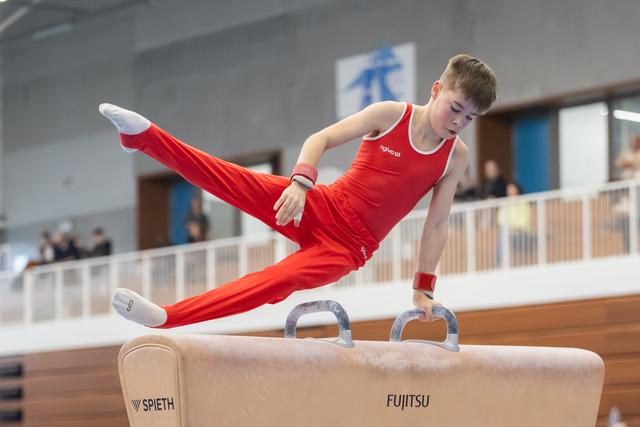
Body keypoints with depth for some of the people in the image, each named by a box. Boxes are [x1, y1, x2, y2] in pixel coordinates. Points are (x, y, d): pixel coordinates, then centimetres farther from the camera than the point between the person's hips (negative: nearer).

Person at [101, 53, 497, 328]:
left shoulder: (457, 156, 0)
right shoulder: (391, 114, -4)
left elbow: (437, 224, 3)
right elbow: (320, 139, -7)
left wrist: (423, 288, 1)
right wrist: (301, 182, -25)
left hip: (348, 248, 0)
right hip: (322, 208, 1)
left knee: (278, 281, -24)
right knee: (237, 181, -23)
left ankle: (166, 317, -34)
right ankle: (143, 136, -34)